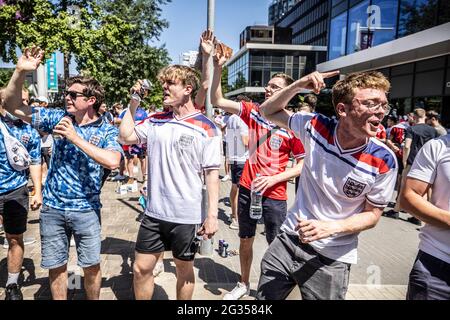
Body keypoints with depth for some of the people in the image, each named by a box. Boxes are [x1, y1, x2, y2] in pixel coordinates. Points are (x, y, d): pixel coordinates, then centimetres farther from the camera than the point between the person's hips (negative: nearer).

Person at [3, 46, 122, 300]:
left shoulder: (107, 131, -10)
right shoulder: (59, 118, 0)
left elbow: (112, 162, -29)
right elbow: (12, 106, 1)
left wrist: (76, 138, -26)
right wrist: (20, 72, -15)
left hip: (86, 209, -3)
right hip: (52, 207, 3)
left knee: (91, 266, 10)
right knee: (55, 266, 15)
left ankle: (94, 299, 34)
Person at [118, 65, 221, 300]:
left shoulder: (206, 129, -10)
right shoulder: (156, 121, 5)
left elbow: (211, 173, -10)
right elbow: (125, 137, 8)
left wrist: (212, 215, -15)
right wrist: (134, 101, 6)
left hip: (187, 216, -3)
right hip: (154, 212, 4)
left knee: (184, 269, 17)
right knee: (141, 268, 13)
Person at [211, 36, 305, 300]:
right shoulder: (254, 111, 0)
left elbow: (303, 165, -8)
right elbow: (217, 101, -4)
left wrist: (274, 179, -18)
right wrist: (218, 68, -15)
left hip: (274, 195, -4)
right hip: (247, 189, 4)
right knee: (245, 239, 19)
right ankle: (244, 284, 41)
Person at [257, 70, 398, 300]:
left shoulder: (384, 161, -15)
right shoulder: (315, 126, -11)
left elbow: (372, 214, -5)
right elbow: (268, 112, 3)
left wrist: (331, 227, -22)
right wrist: (297, 86, -13)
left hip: (331, 259, -2)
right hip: (288, 240, 3)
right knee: (264, 297, 16)